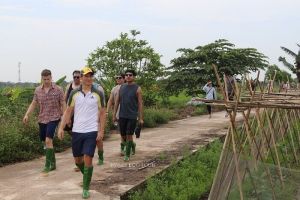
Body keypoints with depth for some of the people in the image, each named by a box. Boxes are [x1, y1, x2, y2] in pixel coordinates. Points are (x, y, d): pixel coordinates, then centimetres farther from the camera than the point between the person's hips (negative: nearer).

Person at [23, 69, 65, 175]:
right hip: (42, 119, 5)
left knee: (48, 140, -17)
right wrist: (27, 115, -2)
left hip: (53, 118, -5)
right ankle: (53, 163, 26)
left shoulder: (58, 89, -5)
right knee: (46, 142, 11)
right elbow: (33, 103, 11)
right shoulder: (38, 90, 5)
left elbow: (63, 105, -1)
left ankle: (47, 165, -10)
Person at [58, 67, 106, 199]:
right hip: (76, 131, 3)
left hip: (91, 132, -3)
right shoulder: (74, 93, 2)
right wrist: (61, 128, -4)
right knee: (77, 160, 12)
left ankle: (86, 188, 6)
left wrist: (101, 131, -5)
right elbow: (68, 111, 5)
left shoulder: (98, 94, -2)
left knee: (88, 159, -7)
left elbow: (102, 113, 1)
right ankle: (86, 176, 41)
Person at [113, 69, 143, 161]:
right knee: (123, 135, 10)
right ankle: (132, 144, 39)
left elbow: (140, 104, -5)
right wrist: (114, 115, 6)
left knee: (129, 135, -4)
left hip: (132, 116, -4)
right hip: (122, 116, 4)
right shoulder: (122, 87, 6)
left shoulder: (137, 89, -5)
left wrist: (141, 118, -7)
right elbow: (117, 101, 9)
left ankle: (127, 154, 10)